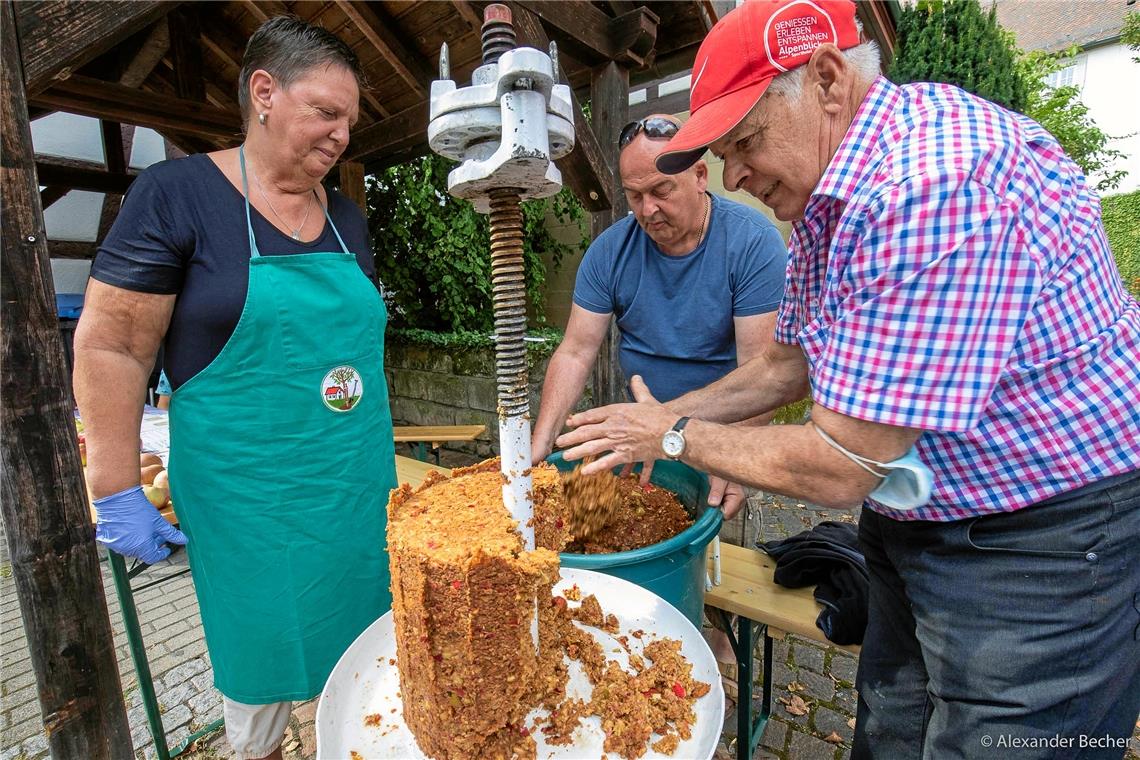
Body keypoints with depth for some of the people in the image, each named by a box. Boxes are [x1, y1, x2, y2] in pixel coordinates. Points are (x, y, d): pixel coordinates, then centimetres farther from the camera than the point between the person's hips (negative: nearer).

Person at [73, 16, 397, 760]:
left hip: (358, 489, 5)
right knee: (261, 657, 13)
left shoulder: (347, 217, 8)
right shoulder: (177, 193, -8)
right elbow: (108, 348, -8)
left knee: (360, 649, 17)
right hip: (247, 496, -4)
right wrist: (119, 496, -9)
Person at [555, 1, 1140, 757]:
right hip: (913, 521, 9)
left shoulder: (939, 180, -30)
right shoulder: (825, 200, 2)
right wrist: (667, 414, 3)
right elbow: (787, 363, 12)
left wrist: (676, 436, -14)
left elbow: (838, 468, -28)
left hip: (1042, 541, -8)